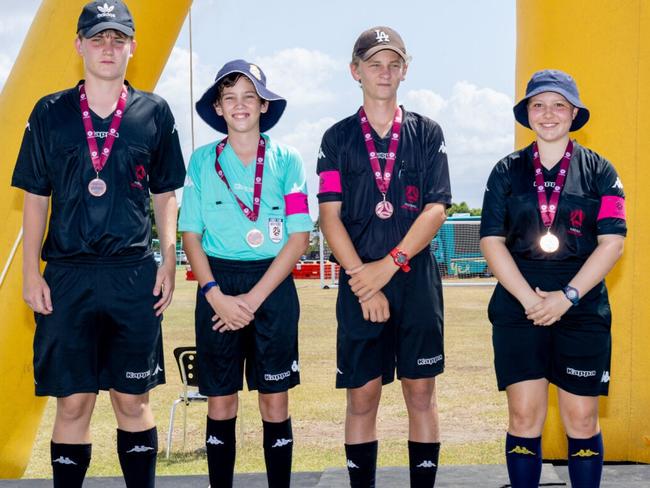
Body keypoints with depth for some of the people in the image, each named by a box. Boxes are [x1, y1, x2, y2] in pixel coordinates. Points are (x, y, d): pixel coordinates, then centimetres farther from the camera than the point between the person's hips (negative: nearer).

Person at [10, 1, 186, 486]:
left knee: (134, 401, 6)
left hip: (135, 276, 0)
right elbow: (35, 197, 7)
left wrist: (168, 260, 2)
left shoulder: (154, 112, 6)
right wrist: (31, 273, 1)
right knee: (72, 403, 3)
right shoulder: (50, 113, 5)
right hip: (67, 275, 0)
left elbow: (165, 194, 11)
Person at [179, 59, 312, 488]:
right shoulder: (203, 160, 5)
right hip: (218, 287, 1)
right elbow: (191, 236, 3)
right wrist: (216, 295, -11)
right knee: (220, 403, 4)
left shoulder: (286, 160, 3)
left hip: (273, 287, -1)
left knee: (275, 402, 3)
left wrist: (253, 299, -10)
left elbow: (299, 237, -3)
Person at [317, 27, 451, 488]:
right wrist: (363, 281, -9)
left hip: (417, 280, 0)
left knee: (421, 393, 4)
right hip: (359, 282, 0)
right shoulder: (338, 138, 7)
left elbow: (436, 209, -2)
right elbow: (330, 216, 0)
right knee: (361, 396, 3)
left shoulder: (427, 133, 7)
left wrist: (388, 265, -11)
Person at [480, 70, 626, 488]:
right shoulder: (507, 171, 8)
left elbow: (612, 242, -2)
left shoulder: (599, 171, 5)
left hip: (583, 309, -1)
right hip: (519, 308, 1)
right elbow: (492, 241, 2)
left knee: (582, 419, 2)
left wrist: (566, 297, -11)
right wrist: (530, 298, -9)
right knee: (524, 417, -1)